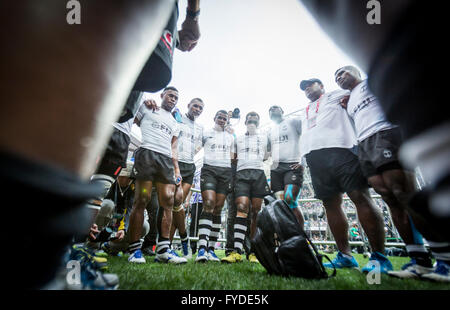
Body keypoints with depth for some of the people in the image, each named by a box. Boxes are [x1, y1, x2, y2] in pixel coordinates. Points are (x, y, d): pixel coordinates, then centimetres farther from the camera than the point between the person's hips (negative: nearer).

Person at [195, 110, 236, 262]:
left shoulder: (230, 137, 22)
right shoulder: (206, 133, 15)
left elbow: (232, 158, 20)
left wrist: (233, 176, 9)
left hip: (226, 171, 3)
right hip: (209, 169, -2)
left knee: (218, 209, -2)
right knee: (209, 204, -21)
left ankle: (211, 249, 1)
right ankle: (202, 248, -26)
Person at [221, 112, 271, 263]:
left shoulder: (264, 137, 24)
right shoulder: (238, 139, 25)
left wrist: (257, 158, 13)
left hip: (259, 173, 1)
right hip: (242, 173, 0)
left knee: (256, 212, -5)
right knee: (242, 208, -18)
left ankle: (253, 252, 0)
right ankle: (237, 251, -23)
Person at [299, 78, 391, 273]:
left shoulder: (336, 96, 20)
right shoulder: (305, 113, 34)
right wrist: (304, 158, 17)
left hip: (338, 149, -5)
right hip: (314, 157, 6)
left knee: (360, 197, -12)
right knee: (331, 204, 1)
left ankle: (379, 257, -8)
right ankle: (345, 256, 7)